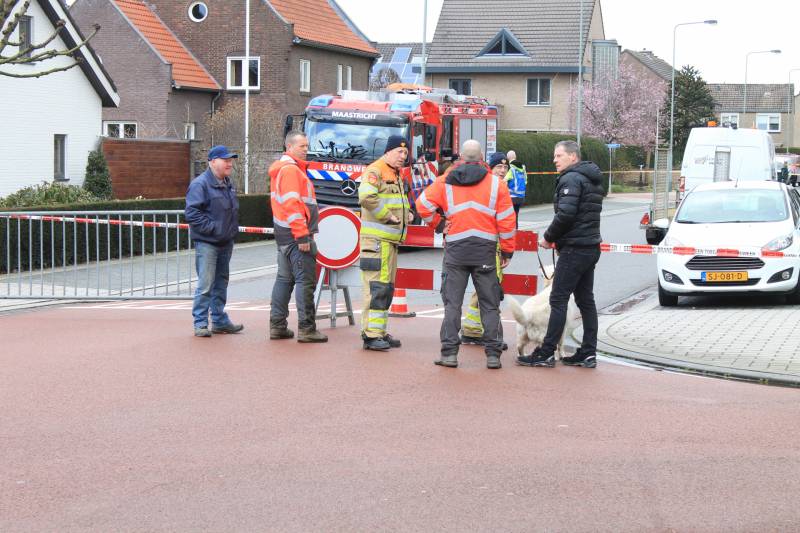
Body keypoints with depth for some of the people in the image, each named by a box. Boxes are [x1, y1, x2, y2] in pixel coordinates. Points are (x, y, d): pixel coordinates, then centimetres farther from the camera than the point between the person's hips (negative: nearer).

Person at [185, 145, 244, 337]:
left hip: (225, 242, 9)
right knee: (205, 284, -10)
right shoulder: (200, 184, -13)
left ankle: (220, 321, 24)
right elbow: (192, 213, -19)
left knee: (221, 283, 15)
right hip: (207, 243, -9)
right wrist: (213, 228, -20)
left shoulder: (227, 184, 15)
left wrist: (233, 230, 15)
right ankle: (200, 323, -4)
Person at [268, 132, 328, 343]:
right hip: (296, 233, -11)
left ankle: (277, 325, 18)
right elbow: (292, 205, -22)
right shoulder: (291, 170, -14)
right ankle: (306, 329, -9)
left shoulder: (281, 169, 19)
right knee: (305, 280, -8)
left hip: (283, 233, 11)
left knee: (285, 278, 14)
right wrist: (302, 236, -23)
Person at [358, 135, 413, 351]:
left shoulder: (396, 175, 21)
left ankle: (380, 332, 19)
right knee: (376, 287, -12)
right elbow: (366, 197, -26)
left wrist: (407, 214, 14)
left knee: (387, 288, 13)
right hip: (377, 239, -10)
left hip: (391, 240, 10)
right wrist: (389, 216, -19)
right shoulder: (375, 171, -10)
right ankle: (371, 335, -12)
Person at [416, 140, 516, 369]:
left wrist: (435, 222, 17)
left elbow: (423, 204, 1)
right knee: (489, 305, 7)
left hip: (456, 249, 0)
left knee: (452, 303, 6)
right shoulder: (495, 183, 3)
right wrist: (507, 250, 9)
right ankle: (493, 354, 4)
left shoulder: (446, 182, 4)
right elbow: (506, 220, 2)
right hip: (485, 250, 0)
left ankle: (449, 352, 2)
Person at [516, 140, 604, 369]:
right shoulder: (591, 179, 19)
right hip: (591, 247, 10)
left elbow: (565, 214, -23)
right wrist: (555, 236, 15)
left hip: (574, 249, -10)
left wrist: (548, 237, -9)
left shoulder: (571, 179, -12)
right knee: (586, 300, 11)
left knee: (558, 300, -7)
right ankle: (588, 353, 12)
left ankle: (546, 353, -6)